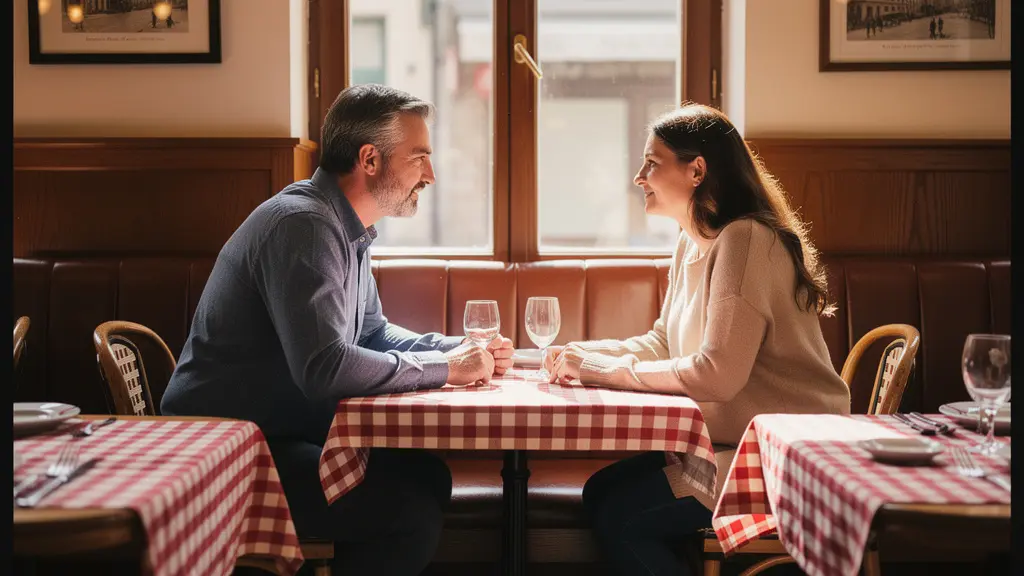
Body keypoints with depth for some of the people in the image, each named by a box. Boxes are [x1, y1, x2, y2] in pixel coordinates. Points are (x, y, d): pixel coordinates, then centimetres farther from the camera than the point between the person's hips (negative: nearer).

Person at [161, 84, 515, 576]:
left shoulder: (345, 227, 9)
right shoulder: (303, 225, -22)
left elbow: (372, 333, 20)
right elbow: (325, 369, -32)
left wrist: (460, 350, 3)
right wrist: (443, 369, -20)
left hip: (284, 431, 10)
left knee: (427, 475, 1)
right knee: (413, 509, -19)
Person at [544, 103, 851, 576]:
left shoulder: (744, 240, -19)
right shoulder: (692, 244, 11)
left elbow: (717, 374, -26)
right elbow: (663, 345, 16)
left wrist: (604, 370, -18)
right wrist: (583, 354, -1)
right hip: (730, 439, 9)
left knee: (618, 514, -15)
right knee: (600, 491, -1)